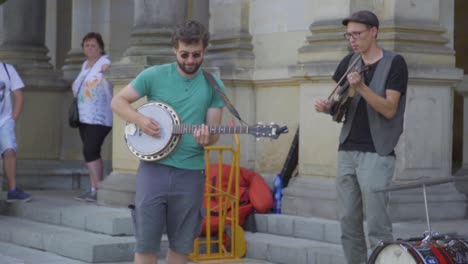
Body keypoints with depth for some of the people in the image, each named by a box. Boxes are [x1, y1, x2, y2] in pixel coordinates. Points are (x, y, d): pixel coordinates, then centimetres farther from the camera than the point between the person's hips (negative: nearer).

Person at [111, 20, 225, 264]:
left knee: (181, 244, 8)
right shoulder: (154, 76, -1)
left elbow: (214, 133, 3)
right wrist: (140, 120, -14)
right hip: (154, 167, -2)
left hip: (191, 173, 2)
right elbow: (118, 101, 3)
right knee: (146, 241, -1)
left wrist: (206, 139, -21)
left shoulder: (214, 86, 3)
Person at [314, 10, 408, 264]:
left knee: (376, 224, -9)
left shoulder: (394, 63, -6)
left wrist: (361, 87, -25)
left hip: (377, 153, -6)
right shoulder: (348, 62, 11)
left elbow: (389, 110, -13)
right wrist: (328, 106, -5)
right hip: (347, 150, 6)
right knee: (348, 222, 5)